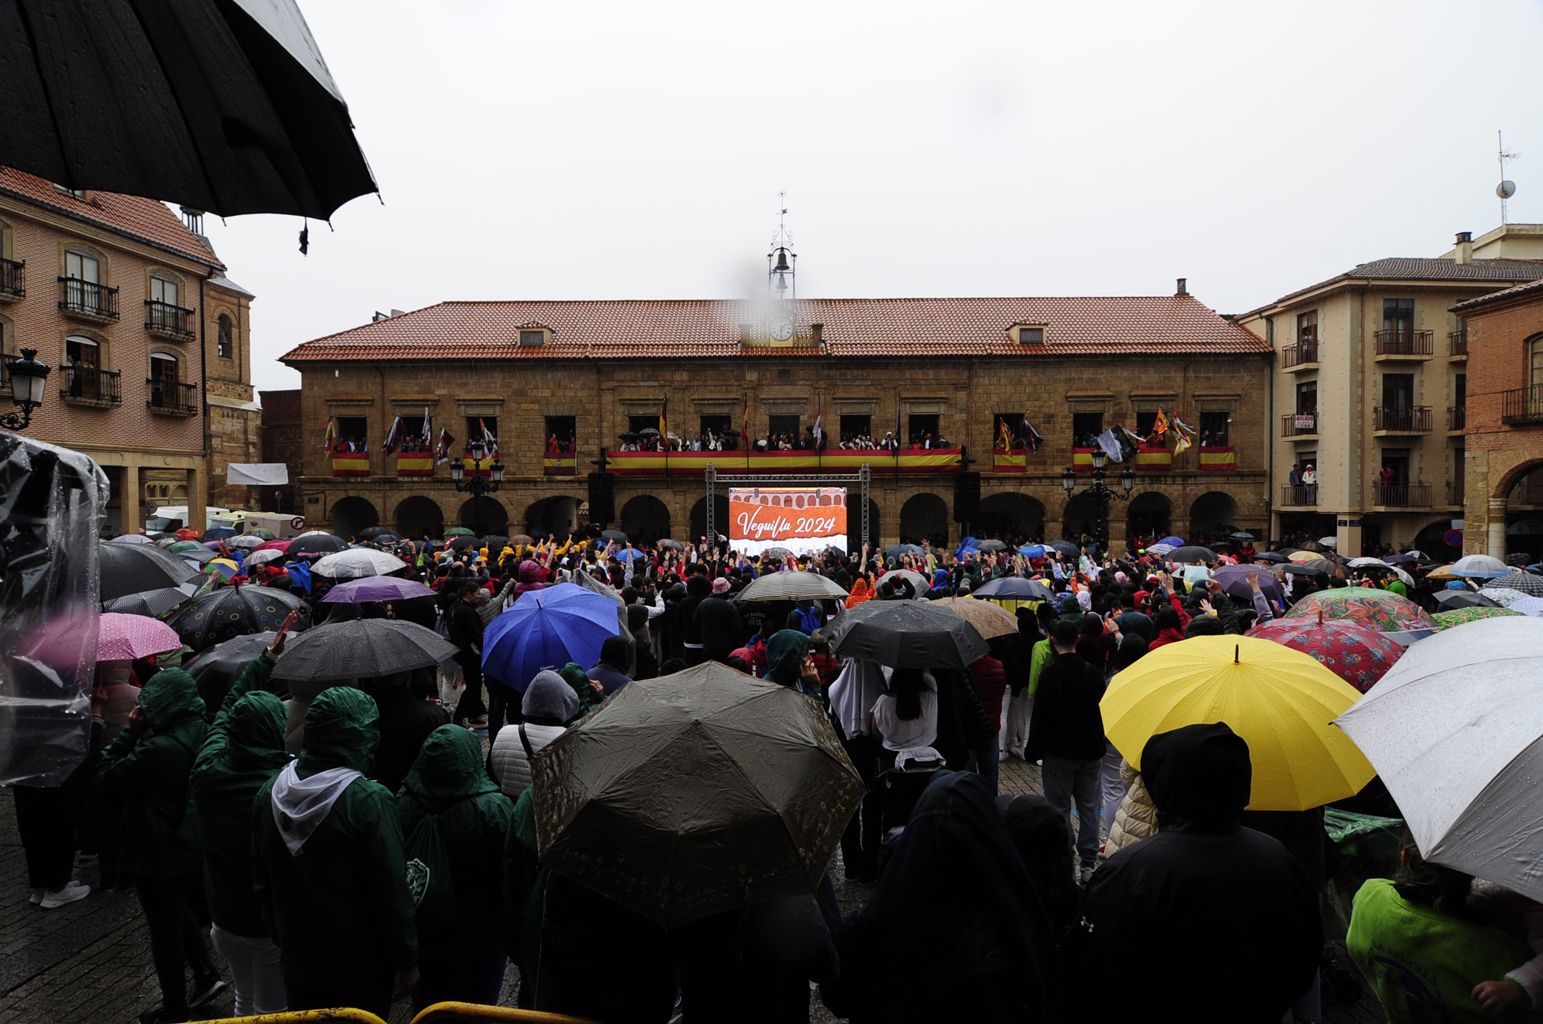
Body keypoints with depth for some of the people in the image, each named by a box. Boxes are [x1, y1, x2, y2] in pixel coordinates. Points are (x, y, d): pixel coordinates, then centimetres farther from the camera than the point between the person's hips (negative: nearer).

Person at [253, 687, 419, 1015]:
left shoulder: (270, 794, -6)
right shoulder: (370, 801, -26)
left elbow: (262, 882, 7)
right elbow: (391, 893, -21)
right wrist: (407, 960, -8)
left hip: (297, 962, 5)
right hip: (361, 969, -5)